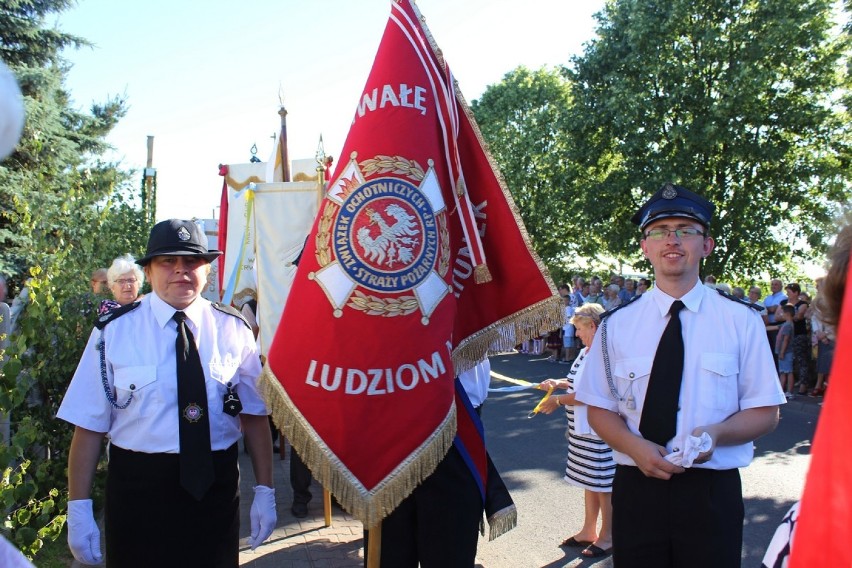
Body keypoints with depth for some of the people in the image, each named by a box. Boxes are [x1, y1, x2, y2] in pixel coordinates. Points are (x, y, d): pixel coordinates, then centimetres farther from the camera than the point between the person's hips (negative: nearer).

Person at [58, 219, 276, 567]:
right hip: (136, 486, -1)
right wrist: (79, 508, -7)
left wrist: (265, 491, -1)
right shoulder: (114, 330, -7)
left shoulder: (233, 330, -2)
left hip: (216, 485, 2)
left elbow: (255, 414, 1)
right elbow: (90, 423, -6)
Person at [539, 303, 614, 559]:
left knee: (603, 483, 4)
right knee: (589, 481, 18)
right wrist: (558, 383, 5)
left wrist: (559, 401, -17)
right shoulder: (587, 352, 10)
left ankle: (607, 537, 17)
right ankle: (588, 531, 31)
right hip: (582, 427, 9)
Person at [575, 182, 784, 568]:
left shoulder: (741, 320, -1)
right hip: (636, 489, 1)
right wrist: (635, 446, -15)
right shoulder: (617, 324, 1)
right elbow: (600, 410, 5)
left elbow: (765, 413, 1)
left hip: (712, 493, 0)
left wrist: (715, 433, -18)